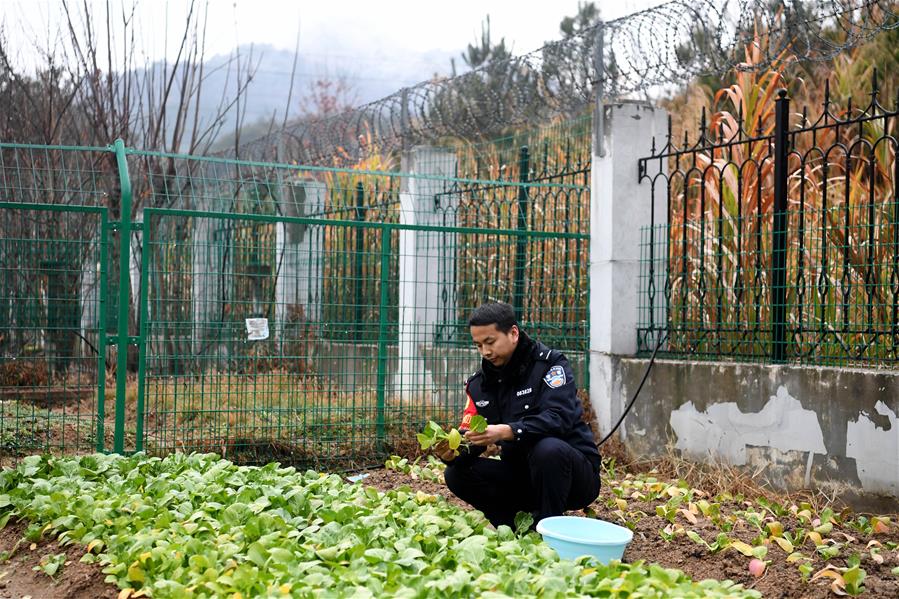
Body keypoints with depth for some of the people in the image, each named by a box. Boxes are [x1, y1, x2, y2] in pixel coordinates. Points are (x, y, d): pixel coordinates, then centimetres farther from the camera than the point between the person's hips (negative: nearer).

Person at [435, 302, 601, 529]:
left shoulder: (550, 363, -12)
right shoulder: (479, 383, 5)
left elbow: (559, 418, -28)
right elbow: (468, 438, -1)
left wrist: (506, 432, -41)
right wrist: (452, 454, -25)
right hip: (521, 475, 6)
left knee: (548, 449, -37)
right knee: (456, 474, -11)